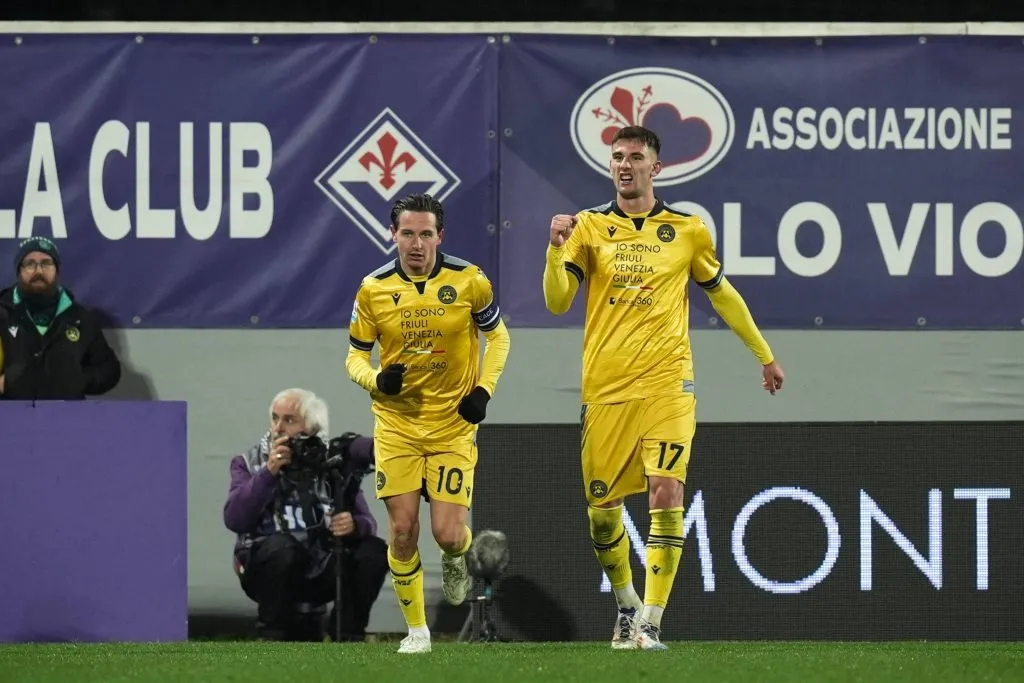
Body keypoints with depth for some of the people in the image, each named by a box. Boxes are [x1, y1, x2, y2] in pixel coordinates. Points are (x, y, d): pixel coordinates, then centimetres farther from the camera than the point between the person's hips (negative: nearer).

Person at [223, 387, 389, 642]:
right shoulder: (249, 464, 3)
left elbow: (367, 523, 0)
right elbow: (234, 520, -13)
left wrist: (355, 525, -25)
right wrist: (269, 473, -21)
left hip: (322, 572, 2)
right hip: (267, 570, -2)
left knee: (374, 551, -21)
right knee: (282, 544, -35)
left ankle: (349, 635, -4)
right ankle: (272, 635, -15)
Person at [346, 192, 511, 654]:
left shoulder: (469, 281, -7)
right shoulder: (374, 289, -4)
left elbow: (498, 336, 7)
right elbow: (355, 356, 4)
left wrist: (484, 389, -6)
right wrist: (377, 380, -18)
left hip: (453, 425, -1)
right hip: (396, 424, 1)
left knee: (448, 534, -9)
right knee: (403, 529, -5)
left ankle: (456, 560, 30)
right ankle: (416, 630, 11)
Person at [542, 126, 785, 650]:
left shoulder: (686, 230, 7)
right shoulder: (589, 227, 5)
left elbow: (722, 294, 21)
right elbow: (557, 302, -4)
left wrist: (764, 355, 28)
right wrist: (555, 249, -21)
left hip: (667, 384, -1)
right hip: (604, 388, 1)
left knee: (666, 493, -17)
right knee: (601, 508, 4)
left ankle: (649, 623, -15)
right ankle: (626, 602, 31)